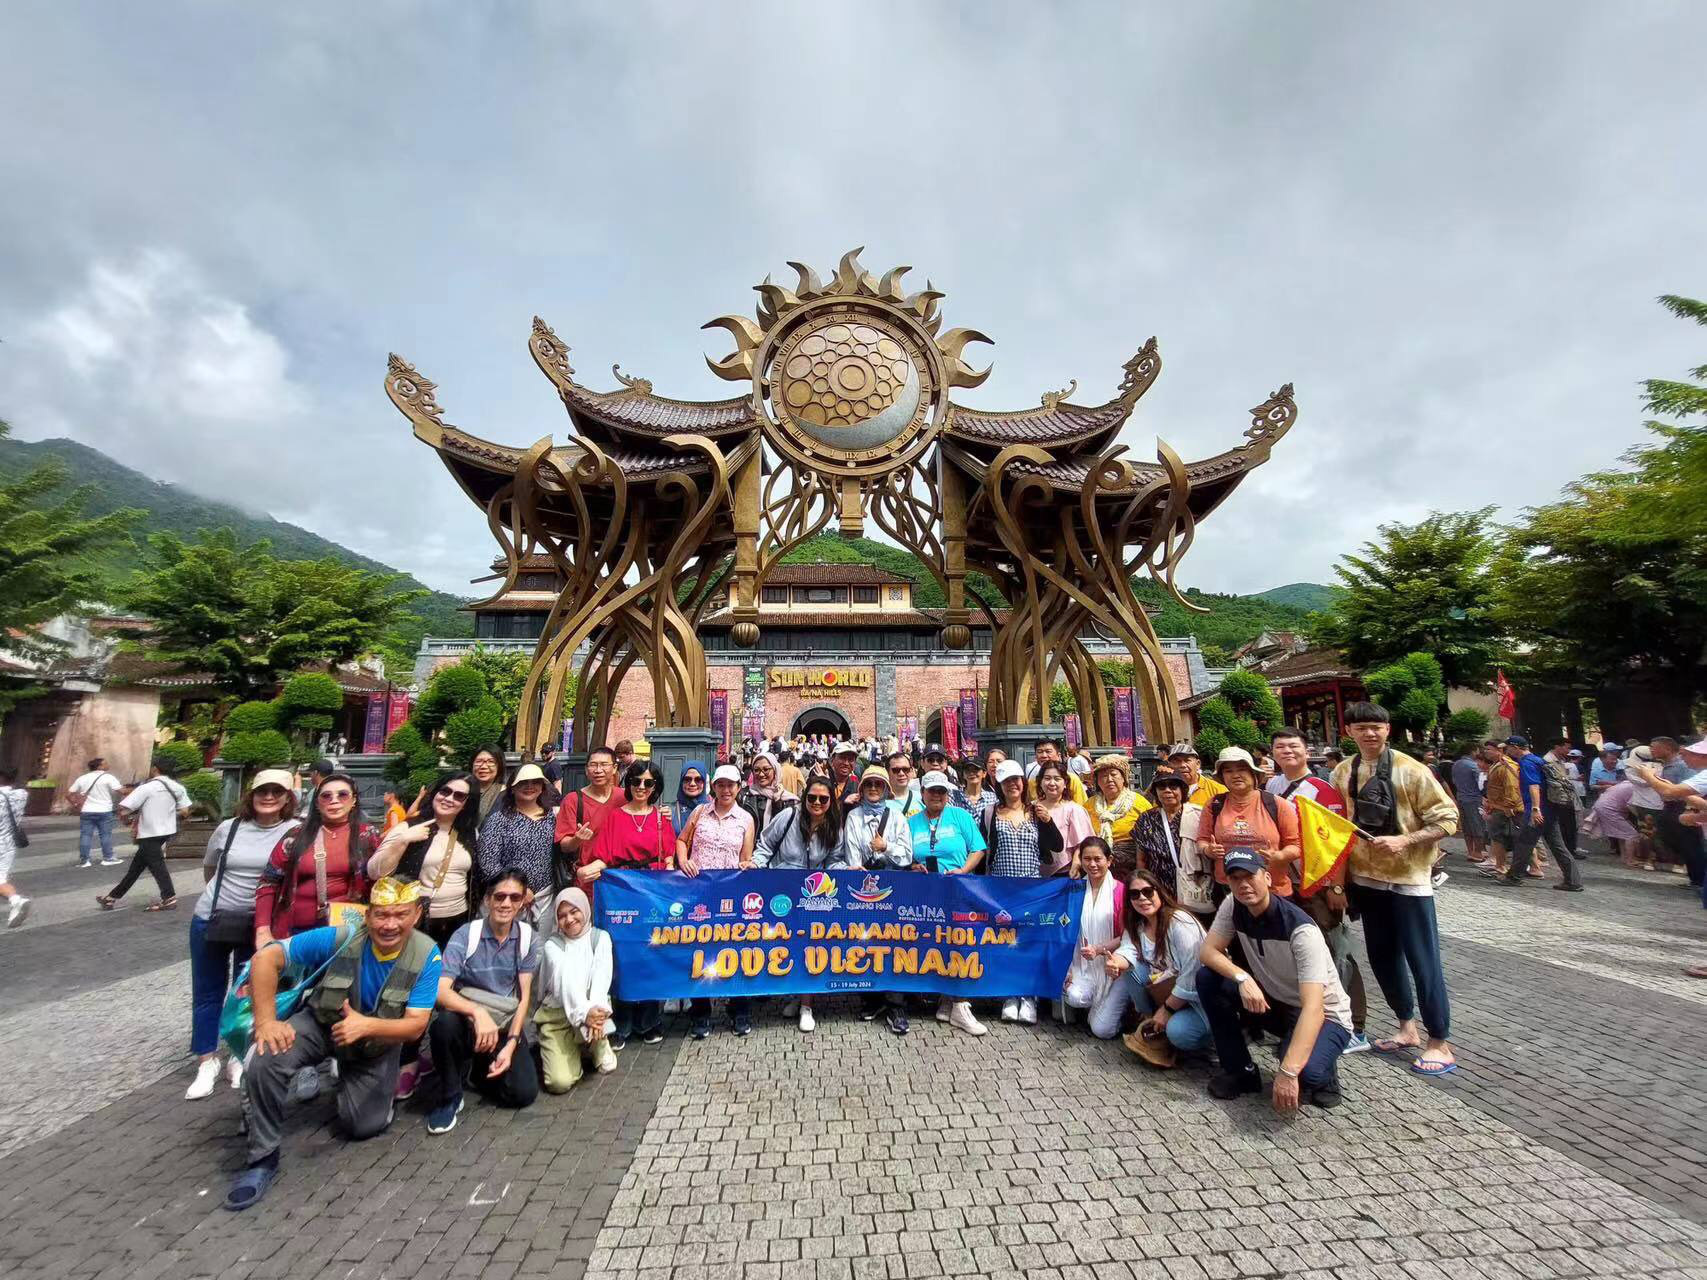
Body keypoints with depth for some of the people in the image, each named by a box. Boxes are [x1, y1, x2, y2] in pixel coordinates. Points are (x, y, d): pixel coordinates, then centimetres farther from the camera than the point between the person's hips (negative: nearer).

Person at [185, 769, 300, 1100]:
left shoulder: (294, 832, -15)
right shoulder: (228, 828, -4)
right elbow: (208, 868, 14)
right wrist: (224, 894, 13)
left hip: (257, 925, -2)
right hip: (210, 919, 2)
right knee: (207, 993, 12)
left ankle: (240, 1059, 28)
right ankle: (207, 1063, 26)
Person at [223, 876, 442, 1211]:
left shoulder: (426, 956, -29)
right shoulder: (340, 938, -30)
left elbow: (415, 1026, -27)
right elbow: (266, 958, -24)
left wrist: (366, 1025, -44)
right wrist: (266, 1021, -30)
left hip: (379, 1041, 0)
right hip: (321, 1023, 0)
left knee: (363, 1126, -5)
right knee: (265, 1061, -28)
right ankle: (263, 1158, -7)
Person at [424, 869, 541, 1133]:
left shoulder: (528, 938, -6)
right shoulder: (466, 935, -15)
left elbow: (525, 995, -4)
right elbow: (440, 990, -25)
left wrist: (511, 1044, -14)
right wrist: (478, 1012, -41)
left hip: (506, 1024, 2)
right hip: (467, 1018, -2)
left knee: (524, 1092, -15)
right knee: (444, 1022, -36)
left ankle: (482, 1070, 18)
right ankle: (449, 1096, -9)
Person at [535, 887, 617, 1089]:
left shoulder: (600, 937, 0)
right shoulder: (552, 945, -5)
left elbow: (602, 976, -14)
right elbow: (565, 981, -19)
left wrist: (595, 1009, -34)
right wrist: (584, 1012, -35)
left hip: (591, 1009, 1)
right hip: (557, 1014, -1)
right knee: (560, 1082, -17)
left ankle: (599, 1045, -2)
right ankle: (576, 1049, 13)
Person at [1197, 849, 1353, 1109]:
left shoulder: (1301, 930, -30)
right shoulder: (1233, 906, -12)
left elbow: (1313, 1008, -37)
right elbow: (1207, 951, -11)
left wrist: (1288, 1072, -45)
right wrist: (1242, 978, -32)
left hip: (1324, 1017, -5)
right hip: (1273, 1002, 6)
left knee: (1304, 1072, -35)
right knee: (1207, 979, -16)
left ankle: (1320, 1072, 3)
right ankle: (1242, 1071, 0)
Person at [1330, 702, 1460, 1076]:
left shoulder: (1410, 770, -11)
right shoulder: (1343, 773, 2)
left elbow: (1447, 820, -10)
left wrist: (1404, 840, -23)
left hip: (1409, 878, -5)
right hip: (1366, 878, 5)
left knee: (1422, 960, 1)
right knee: (1382, 956, 15)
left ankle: (1440, 1043, 16)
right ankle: (1407, 1028, 32)